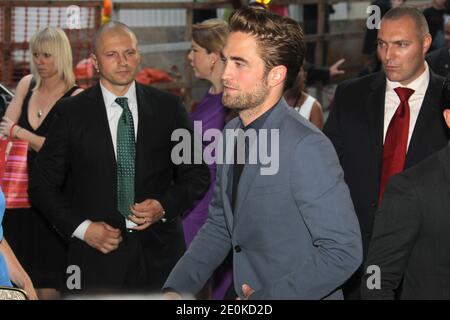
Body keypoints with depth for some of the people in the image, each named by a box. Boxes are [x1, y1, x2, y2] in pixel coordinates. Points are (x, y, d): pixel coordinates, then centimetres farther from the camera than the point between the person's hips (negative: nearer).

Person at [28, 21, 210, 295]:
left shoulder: (168, 107, 4)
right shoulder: (72, 113, 0)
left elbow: (197, 175, 8)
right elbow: (44, 185, 3)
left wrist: (164, 206, -9)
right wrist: (82, 228, -8)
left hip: (159, 253, 1)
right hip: (98, 253, -1)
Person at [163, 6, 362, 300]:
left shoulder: (307, 147, -22)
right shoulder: (232, 134, 3)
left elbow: (344, 251, -23)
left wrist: (265, 300, -21)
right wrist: (176, 290, -2)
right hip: (245, 296, 7)